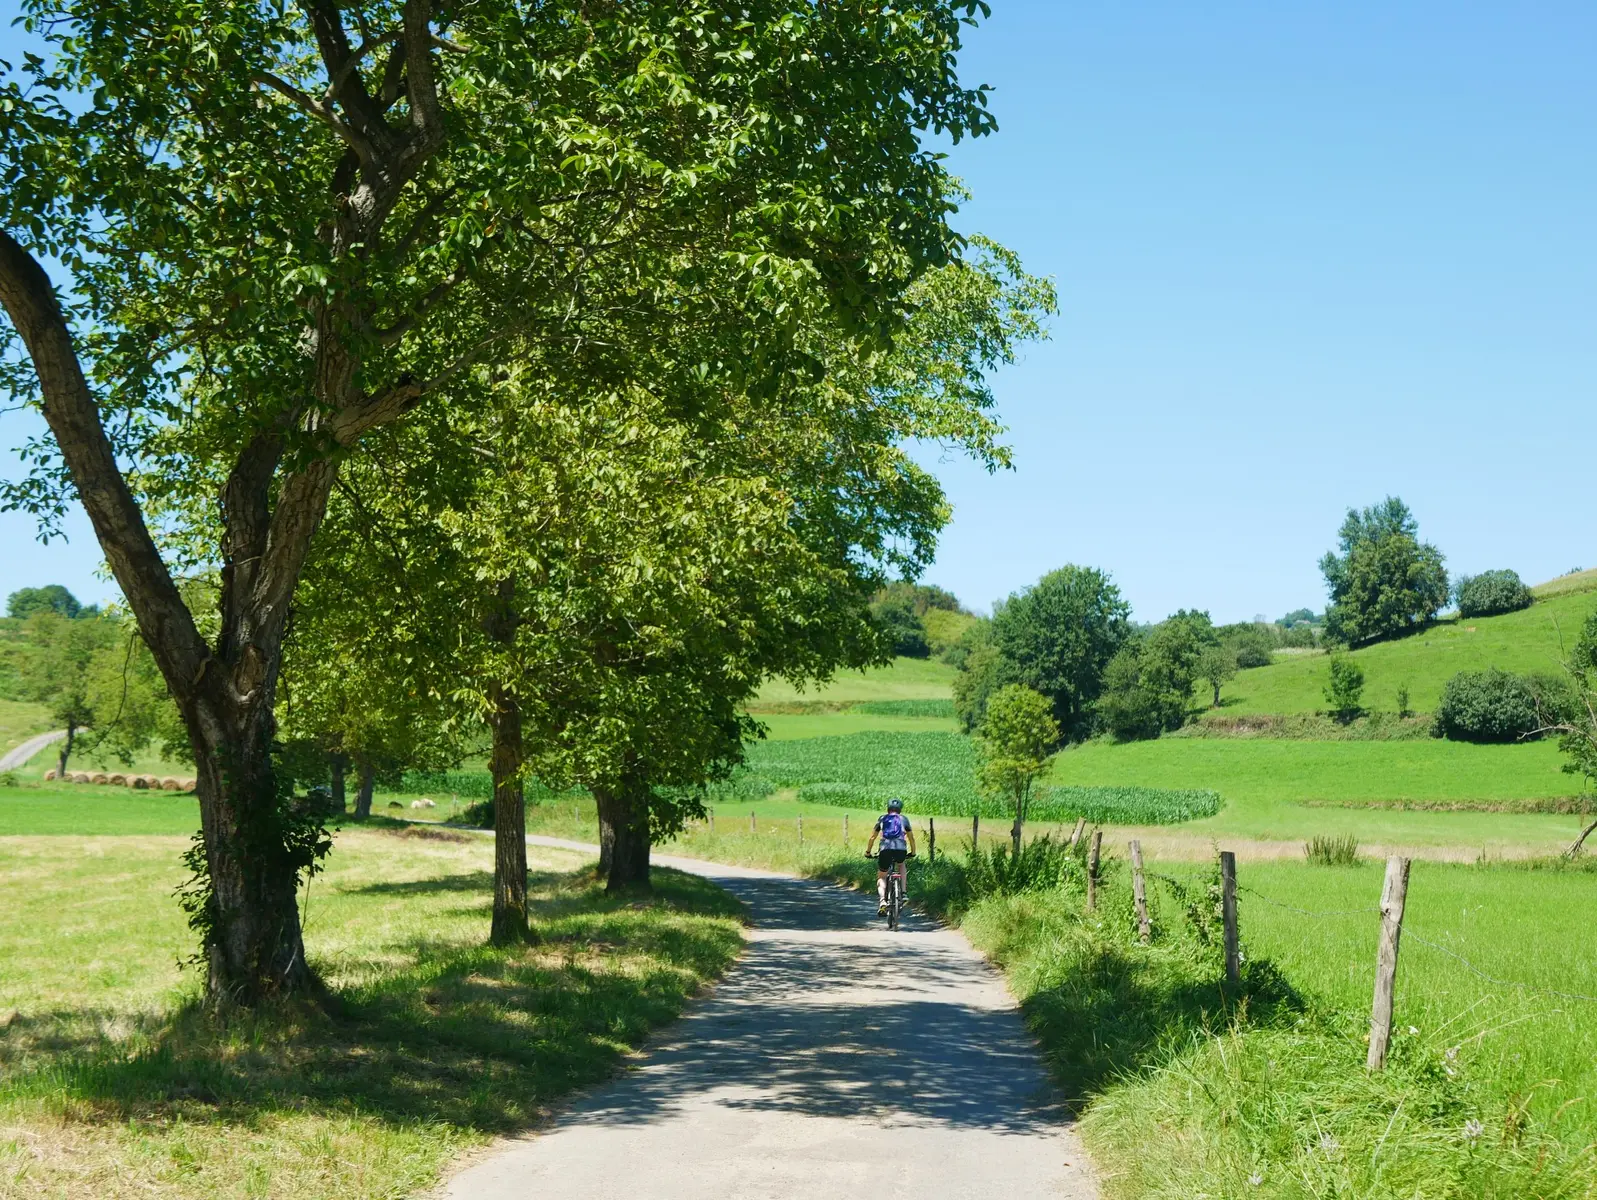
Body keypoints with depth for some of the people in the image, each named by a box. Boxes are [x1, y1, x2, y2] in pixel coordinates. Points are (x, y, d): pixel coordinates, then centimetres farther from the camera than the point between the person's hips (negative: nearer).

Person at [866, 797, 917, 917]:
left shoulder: (882, 818, 22)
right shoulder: (904, 819, 23)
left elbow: (872, 837, 24)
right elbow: (911, 838, 29)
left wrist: (868, 852, 35)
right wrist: (913, 852, 44)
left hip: (886, 849, -1)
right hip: (901, 849, 1)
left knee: (881, 877, 14)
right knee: (901, 865, 36)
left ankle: (882, 901, -12)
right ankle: (903, 891, 19)